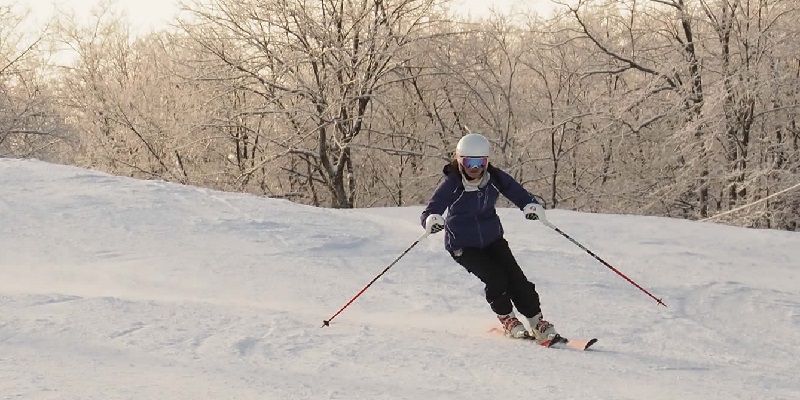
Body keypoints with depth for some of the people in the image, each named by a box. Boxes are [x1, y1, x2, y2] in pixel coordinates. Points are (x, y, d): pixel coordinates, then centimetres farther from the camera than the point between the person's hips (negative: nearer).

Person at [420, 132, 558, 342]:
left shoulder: (495, 177, -12)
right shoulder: (451, 185, -22)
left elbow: (518, 193, -10)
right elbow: (429, 212, -27)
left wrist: (532, 206, -32)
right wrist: (431, 221, -51)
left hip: (492, 238, 3)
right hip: (463, 244, -3)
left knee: (516, 278, -10)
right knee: (495, 277, -20)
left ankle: (537, 322, 3)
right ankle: (506, 319, 5)